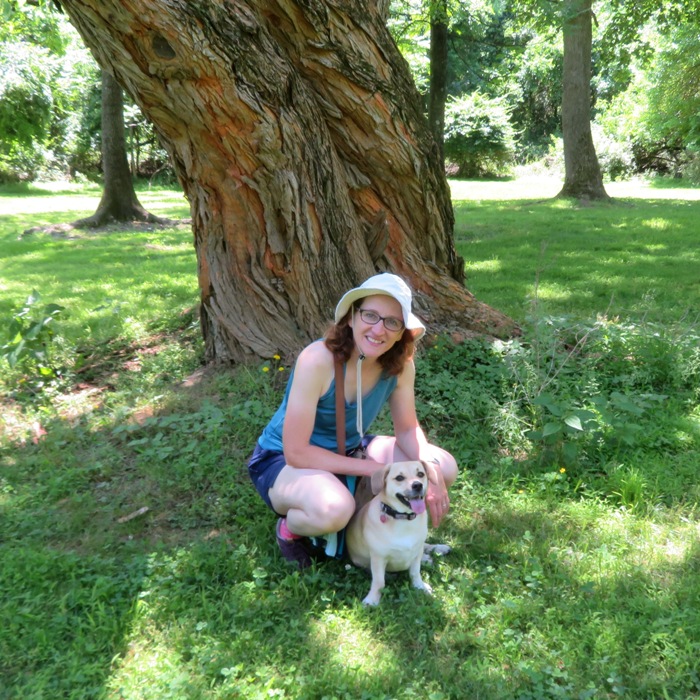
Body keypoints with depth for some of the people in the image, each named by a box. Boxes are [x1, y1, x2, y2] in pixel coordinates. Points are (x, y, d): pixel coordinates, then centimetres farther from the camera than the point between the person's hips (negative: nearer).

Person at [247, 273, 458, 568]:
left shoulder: (401, 365, -15)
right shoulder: (317, 359, -31)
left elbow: (407, 428, -1)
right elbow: (296, 452, -28)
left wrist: (431, 471, -21)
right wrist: (375, 470, -26)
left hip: (348, 450, 6)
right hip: (283, 460, -6)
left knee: (444, 468, -8)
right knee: (334, 509, -39)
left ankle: (362, 515, 13)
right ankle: (290, 528, -2)